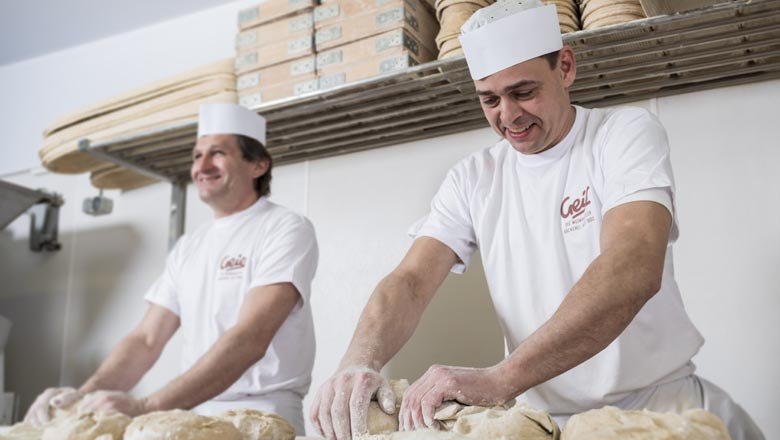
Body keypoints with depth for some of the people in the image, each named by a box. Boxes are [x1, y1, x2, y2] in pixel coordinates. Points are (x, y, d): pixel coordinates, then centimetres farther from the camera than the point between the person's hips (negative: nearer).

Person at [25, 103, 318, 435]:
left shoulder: (286, 229, -6)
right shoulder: (188, 248, 14)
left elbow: (251, 339, -18)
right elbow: (147, 340, 10)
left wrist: (145, 407, -25)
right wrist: (86, 394, -8)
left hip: (262, 417, -4)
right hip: (193, 415, 5)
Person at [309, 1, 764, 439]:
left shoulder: (626, 134, -7)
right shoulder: (473, 178, 4)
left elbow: (634, 271, -23)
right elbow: (412, 281, -4)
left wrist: (500, 379, -35)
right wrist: (359, 364, -26)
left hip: (656, 399, -3)